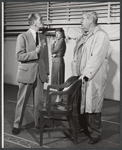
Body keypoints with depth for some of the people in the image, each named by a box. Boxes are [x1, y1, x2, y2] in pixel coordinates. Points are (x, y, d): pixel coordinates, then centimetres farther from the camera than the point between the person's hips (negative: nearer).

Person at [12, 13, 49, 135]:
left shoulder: (43, 37, 9)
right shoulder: (22, 37, -6)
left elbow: (45, 57, 12)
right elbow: (19, 56, -12)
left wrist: (47, 72, 9)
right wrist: (35, 53, -20)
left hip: (40, 73, 4)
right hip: (27, 73, -4)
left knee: (39, 100, 8)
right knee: (22, 101, 5)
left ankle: (38, 123, 23)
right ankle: (17, 125, 18)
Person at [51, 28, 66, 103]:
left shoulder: (61, 40, -10)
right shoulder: (57, 41, 16)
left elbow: (53, 51, -13)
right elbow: (52, 51, 9)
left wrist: (52, 45, 5)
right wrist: (54, 54, -9)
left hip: (59, 60, -9)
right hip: (55, 60, 9)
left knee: (58, 79, -4)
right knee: (56, 78, 11)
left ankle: (59, 97, 3)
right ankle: (59, 96, 19)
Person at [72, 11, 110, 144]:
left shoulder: (101, 36, -11)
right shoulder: (83, 37, 17)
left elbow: (96, 58, -19)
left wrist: (86, 75, -20)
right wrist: (76, 74, 8)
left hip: (93, 79, -8)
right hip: (81, 78, 8)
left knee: (92, 107, 0)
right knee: (81, 105, 13)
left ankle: (95, 133, 15)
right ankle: (84, 129, 29)